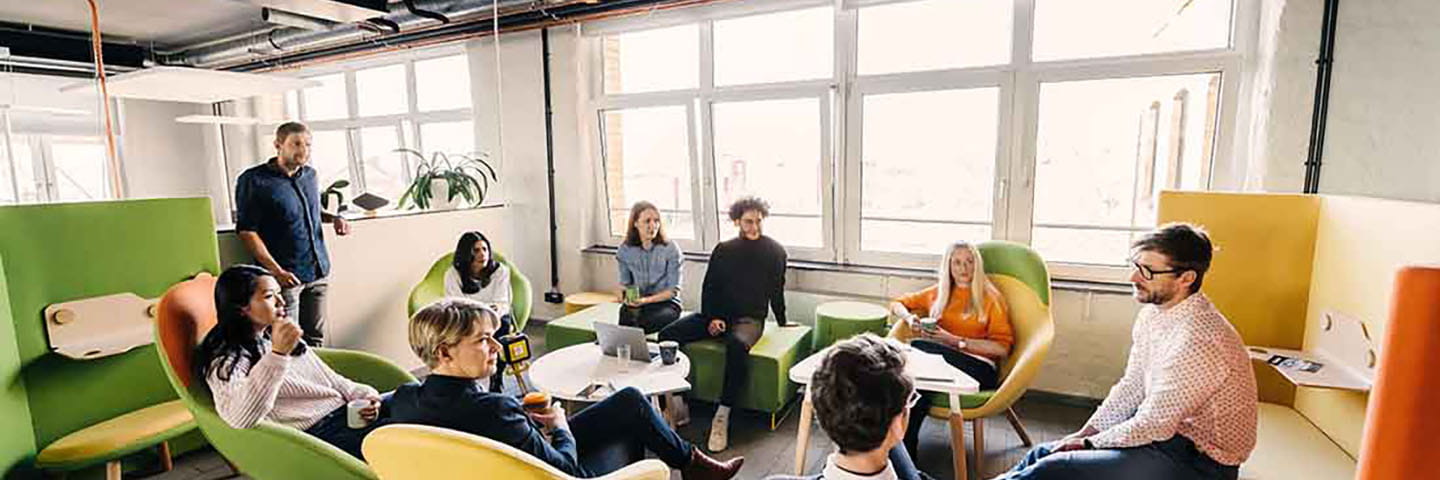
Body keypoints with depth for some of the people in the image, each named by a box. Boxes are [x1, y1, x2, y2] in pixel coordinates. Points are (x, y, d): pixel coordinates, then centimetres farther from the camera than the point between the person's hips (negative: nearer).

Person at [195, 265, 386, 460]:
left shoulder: (284, 338, 20)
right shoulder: (224, 360, -4)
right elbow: (240, 418, -23)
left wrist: (363, 394, 2)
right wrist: (277, 354, -31)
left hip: (346, 411, 7)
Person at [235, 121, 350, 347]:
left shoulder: (310, 174, 10)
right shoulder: (254, 180, -8)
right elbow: (246, 231, -11)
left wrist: (334, 218, 5)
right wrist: (276, 271, -18)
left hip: (318, 271, 6)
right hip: (287, 276, -6)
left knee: (315, 340, 11)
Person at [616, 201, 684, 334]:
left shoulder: (671, 249, -5)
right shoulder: (625, 250, 6)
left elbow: (674, 290, -4)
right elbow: (624, 283, 15)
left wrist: (647, 300, -18)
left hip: (666, 303, -2)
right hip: (636, 303, 2)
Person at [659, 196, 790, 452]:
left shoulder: (774, 251, 5)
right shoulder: (723, 250, 11)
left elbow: (776, 290, 14)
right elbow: (709, 288, 10)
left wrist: (782, 322, 19)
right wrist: (712, 317, -5)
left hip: (750, 319, -3)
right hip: (716, 315, 4)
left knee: (737, 345, -40)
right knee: (667, 335, -20)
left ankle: (722, 417, -30)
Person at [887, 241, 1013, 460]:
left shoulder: (989, 298, 9)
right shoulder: (938, 293, 21)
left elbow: (1002, 348, 0)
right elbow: (897, 304, 27)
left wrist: (953, 340, -10)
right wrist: (909, 318, 3)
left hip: (979, 367, -3)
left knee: (918, 347, -34)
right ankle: (906, 449, -34)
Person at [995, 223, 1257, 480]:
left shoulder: (1197, 341, -29)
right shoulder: (1153, 314, 1)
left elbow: (1153, 425, -24)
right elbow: (1131, 386, 9)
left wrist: (1090, 444, -10)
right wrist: (1086, 433, 1)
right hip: (1170, 432, 8)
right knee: (1044, 454, 3)